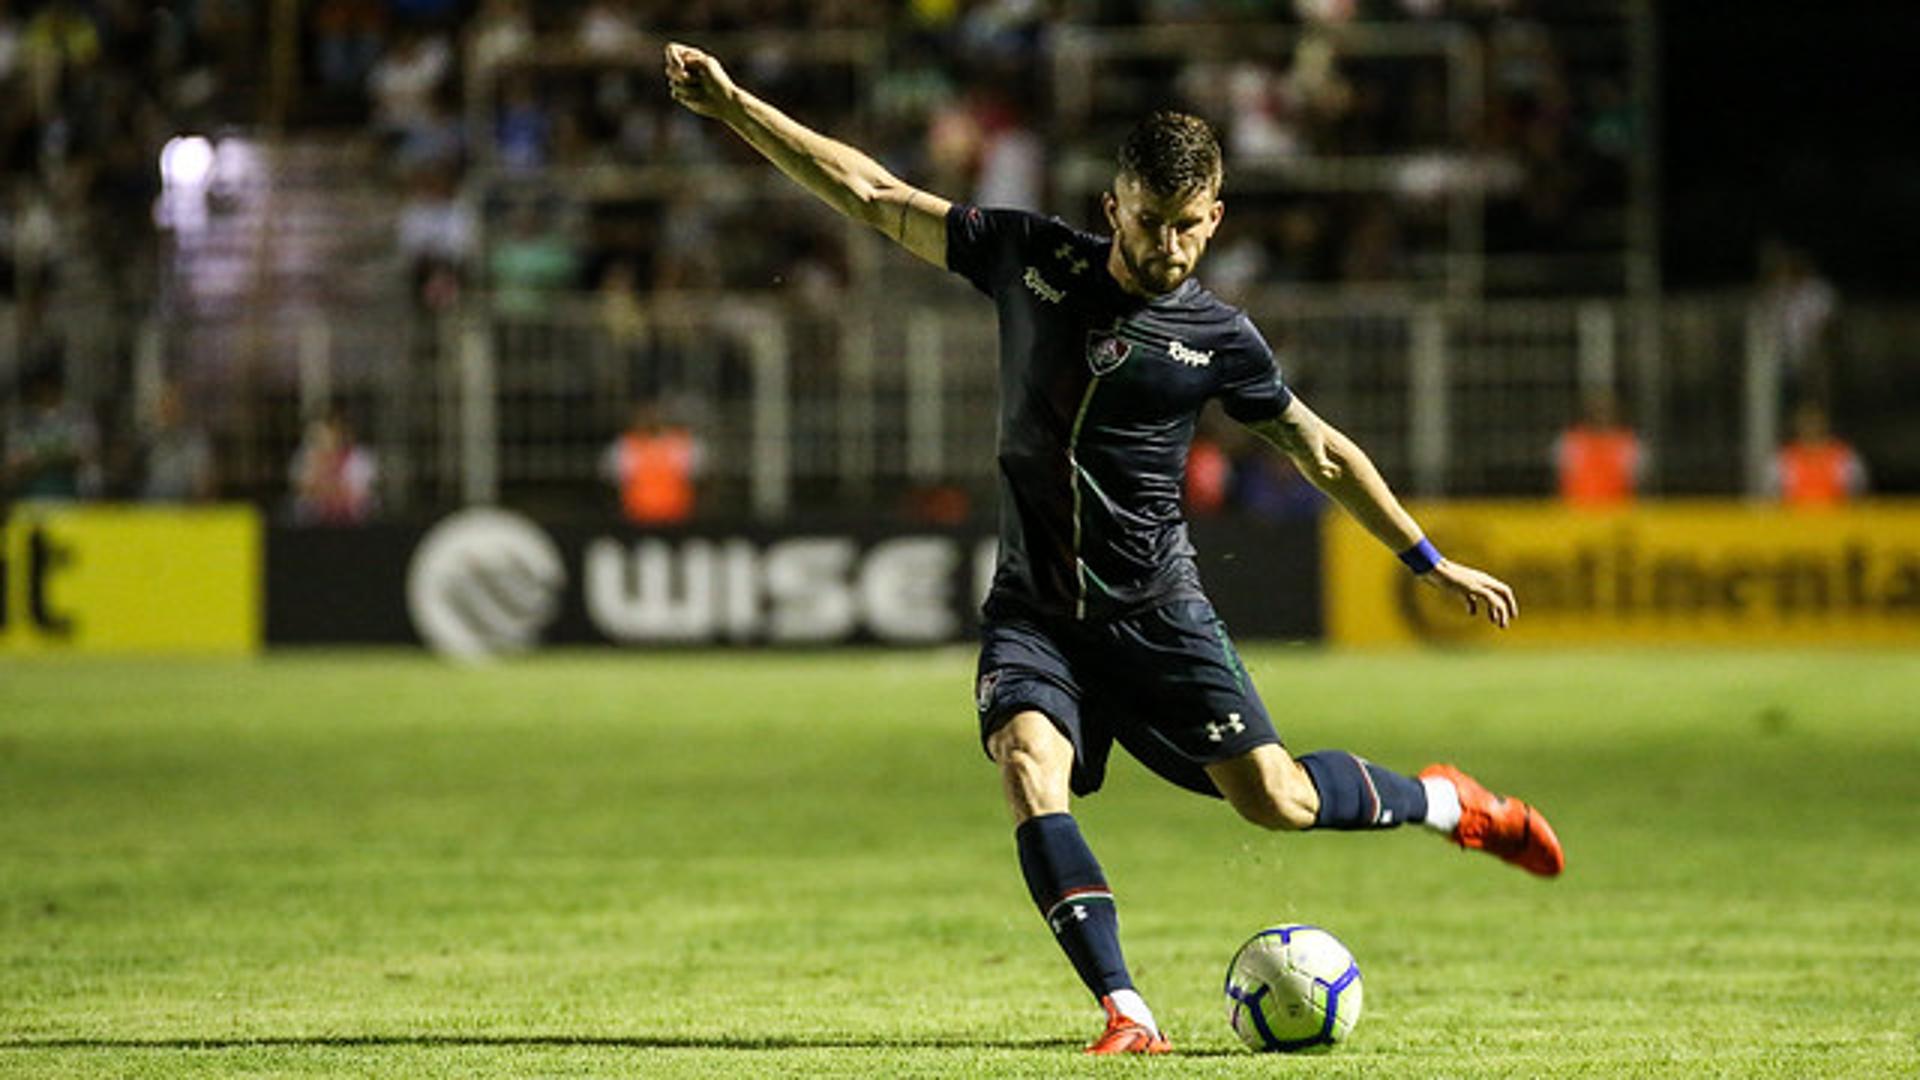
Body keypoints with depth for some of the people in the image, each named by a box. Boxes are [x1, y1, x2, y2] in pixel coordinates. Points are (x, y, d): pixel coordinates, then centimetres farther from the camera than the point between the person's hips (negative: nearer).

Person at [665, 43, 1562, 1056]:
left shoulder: (1217, 338, -2)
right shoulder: (1032, 257, 1)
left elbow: (1322, 452, 10)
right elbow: (869, 192, 3)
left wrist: (1434, 564, 14)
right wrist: (732, 105, -1)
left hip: (1155, 608, -1)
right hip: (1033, 610, 2)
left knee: (1272, 799, -11)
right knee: (1029, 766, -26)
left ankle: (1449, 804, 19)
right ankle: (1127, 1018, -29)